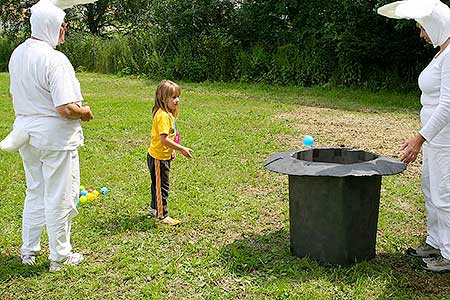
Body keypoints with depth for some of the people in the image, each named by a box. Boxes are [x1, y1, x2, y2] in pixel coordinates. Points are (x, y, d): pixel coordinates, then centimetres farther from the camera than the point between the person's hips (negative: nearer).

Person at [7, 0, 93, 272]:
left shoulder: (18, 53, 6)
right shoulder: (55, 59, -21)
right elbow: (66, 109, -25)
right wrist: (85, 112, -7)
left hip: (25, 134, 8)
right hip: (56, 137, -8)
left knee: (35, 192, 21)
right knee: (60, 197, 5)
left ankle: (29, 251, 32)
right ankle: (60, 257, 18)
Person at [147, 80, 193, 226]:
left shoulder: (168, 114, 7)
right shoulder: (163, 116, -25)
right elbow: (164, 139, -31)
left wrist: (172, 150, 12)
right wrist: (182, 149, -27)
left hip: (163, 155, 10)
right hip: (158, 157, -10)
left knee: (158, 184, 23)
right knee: (162, 187, 1)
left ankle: (154, 209, 39)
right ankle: (162, 216, 12)